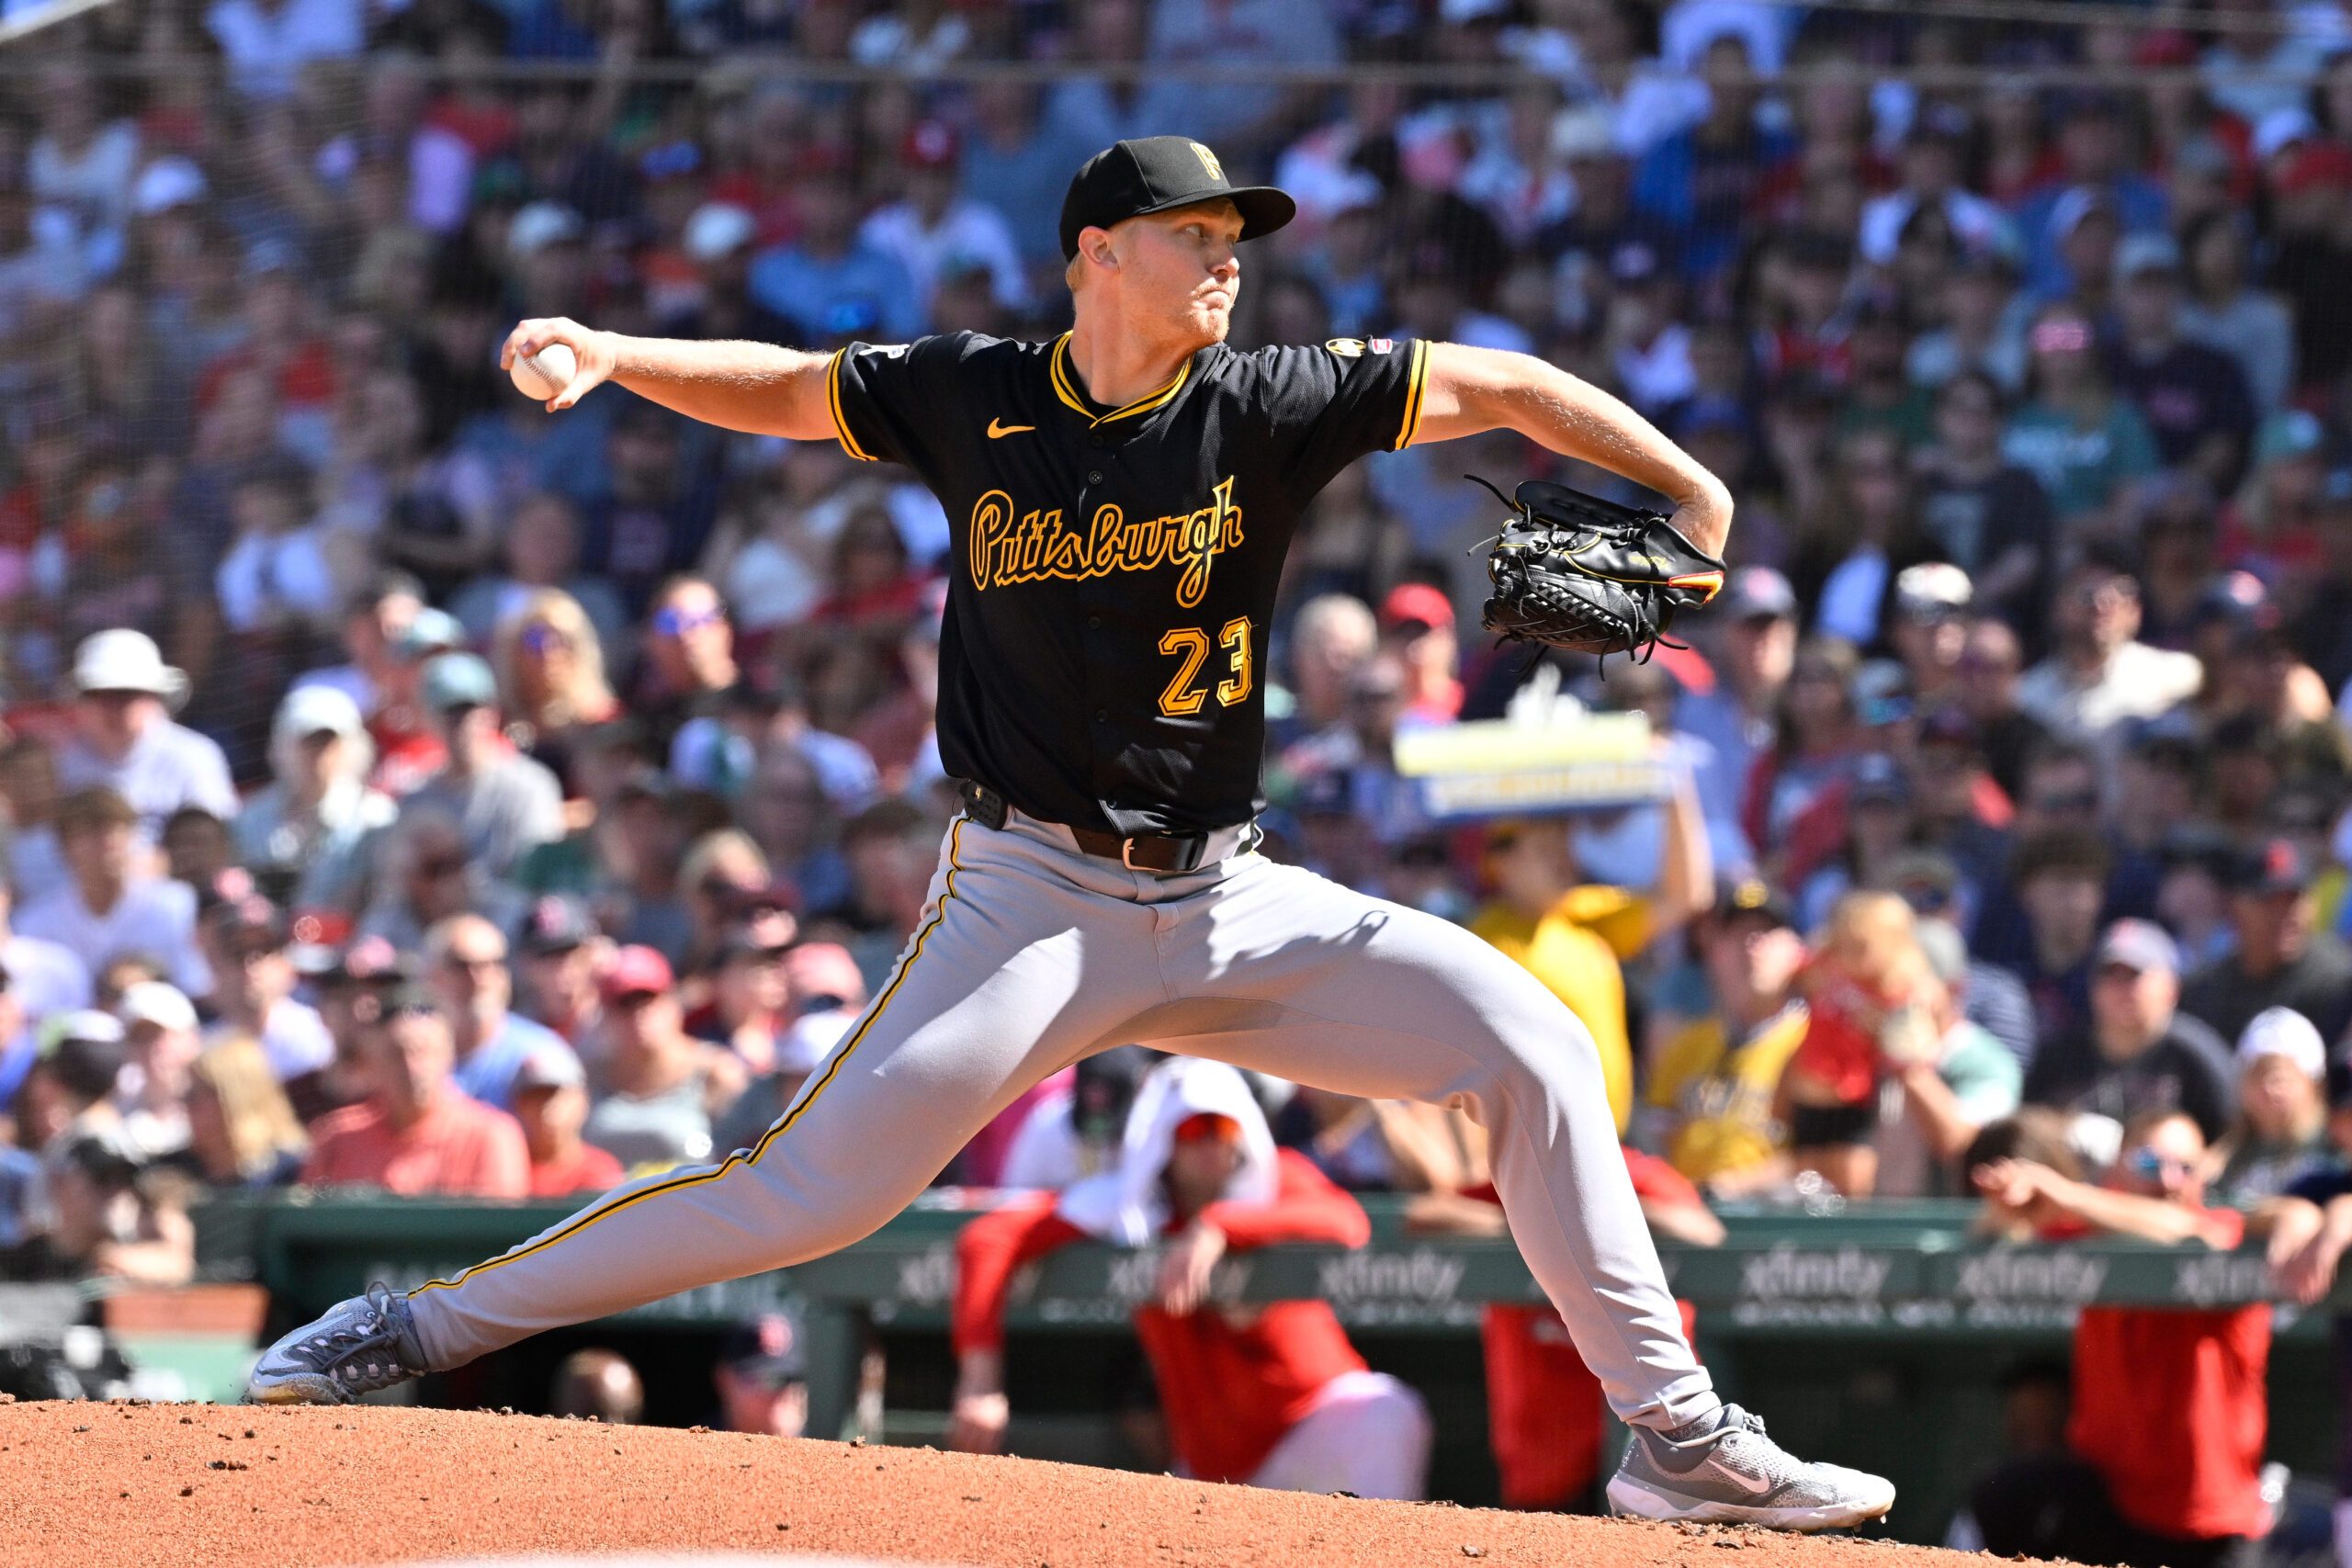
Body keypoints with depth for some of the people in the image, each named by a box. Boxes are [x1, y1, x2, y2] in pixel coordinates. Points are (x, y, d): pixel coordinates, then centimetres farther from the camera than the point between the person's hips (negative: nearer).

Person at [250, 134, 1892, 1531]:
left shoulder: (1264, 407, -1)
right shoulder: (973, 397, -2)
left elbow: (1504, 385, 2)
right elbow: (784, 390, 10)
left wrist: (1692, 498, -7)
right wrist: (608, 354, -6)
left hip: (1230, 904, 3)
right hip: (1034, 894, -3)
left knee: (1529, 1038, -8)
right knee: (814, 1187, -15)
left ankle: (1676, 1429, 1)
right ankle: (422, 1329, -4)